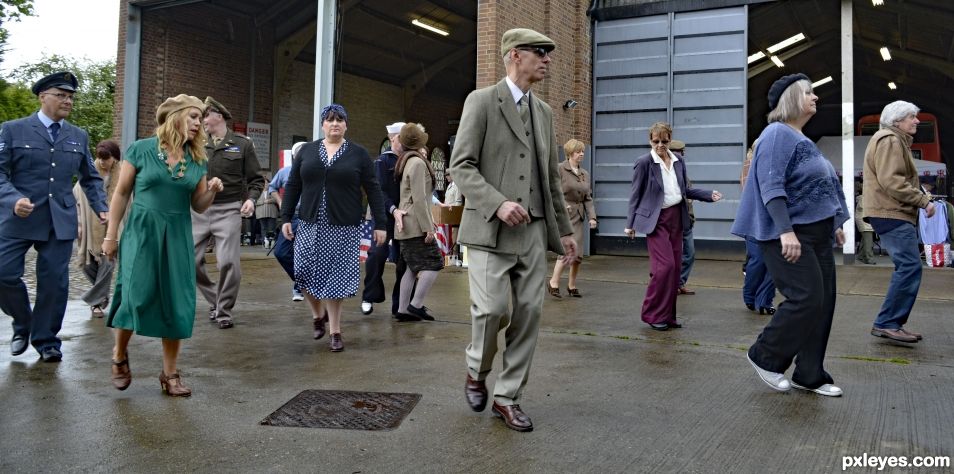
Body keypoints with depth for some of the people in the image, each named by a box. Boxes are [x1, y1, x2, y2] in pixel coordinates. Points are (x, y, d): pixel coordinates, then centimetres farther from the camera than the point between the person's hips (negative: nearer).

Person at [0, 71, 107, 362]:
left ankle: (46, 340, 17)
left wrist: (100, 208, 4)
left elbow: (91, 178, 18)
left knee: (54, 281, 2)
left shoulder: (79, 136, 12)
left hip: (60, 221, 2)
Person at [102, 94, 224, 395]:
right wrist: (111, 235, 0)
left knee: (177, 302, 1)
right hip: (141, 231, -3)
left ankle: (170, 374, 13)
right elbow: (122, 194, 1)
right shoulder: (140, 150, -3)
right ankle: (119, 354, 22)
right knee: (136, 296, -8)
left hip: (178, 235, 4)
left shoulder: (197, 159, 7)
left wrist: (212, 191, -9)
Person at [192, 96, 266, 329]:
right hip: (199, 209, 4)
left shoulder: (241, 144, 3)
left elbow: (256, 179, 5)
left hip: (228, 209, -3)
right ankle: (214, 300, 23)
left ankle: (223, 310, 9)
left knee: (228, 262, -9)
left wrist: (251, 199, -11)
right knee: (192, 260, 1)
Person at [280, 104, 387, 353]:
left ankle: (335, 330, 12)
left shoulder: (358, 154, 2)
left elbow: (373, 190, 1)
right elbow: (292, 186, 10)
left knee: (335, 276, -1)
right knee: (305, 272, -1)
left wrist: (380, 224, -3)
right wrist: (286, 218, 2)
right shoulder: (307, 150, 8)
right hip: (310, 224, 2)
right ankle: (317, 314, 27)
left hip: (343, 226, -2)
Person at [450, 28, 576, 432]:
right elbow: (460, 166, -8)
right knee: (493, 309, -12)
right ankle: (477, 371, 19)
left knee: (528, 313, 2)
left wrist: (564, 229, 17)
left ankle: (507, 397, 15)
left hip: (533, 231, 6)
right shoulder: (481, 101, -1)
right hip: (490, 229, -5)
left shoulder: (544, 112, 17)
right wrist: (498, 203, -22)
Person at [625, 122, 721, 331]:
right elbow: (636, 194, -3)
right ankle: (653, 314, 2)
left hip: (676, 217, 6)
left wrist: (709, 194, 2)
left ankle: (668, 315, 18)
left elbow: (685, 189, 15)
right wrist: (630, 224, -3)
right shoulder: (644, 162, -7)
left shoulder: (678, 161, 8)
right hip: (656, 220, -6)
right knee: (664, 265, -13)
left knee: (675, 267, 7)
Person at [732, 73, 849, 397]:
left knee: (823, 303, 7)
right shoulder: (778, 134, -10)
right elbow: (771, 186, -21)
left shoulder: (802, 138, 19)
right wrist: (785, 231, -29)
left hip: (817, 235, 10)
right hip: (790, 236, -9)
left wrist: (834, 224, 24)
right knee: (806, 299, -13)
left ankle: (810, 375, 15)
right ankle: (765, 357, 6)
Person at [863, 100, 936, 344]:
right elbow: (891, 181, -21)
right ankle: (886, 323, -13)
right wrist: (923, 200, -17)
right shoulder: (890, 140, -10)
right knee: (910, 267, -15)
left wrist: (920, 199, 15)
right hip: (891, 214, -11)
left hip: (894, 213, 11)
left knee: (906, 267, 10)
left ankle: (892, 323, 13)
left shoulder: (896, 141, 25)